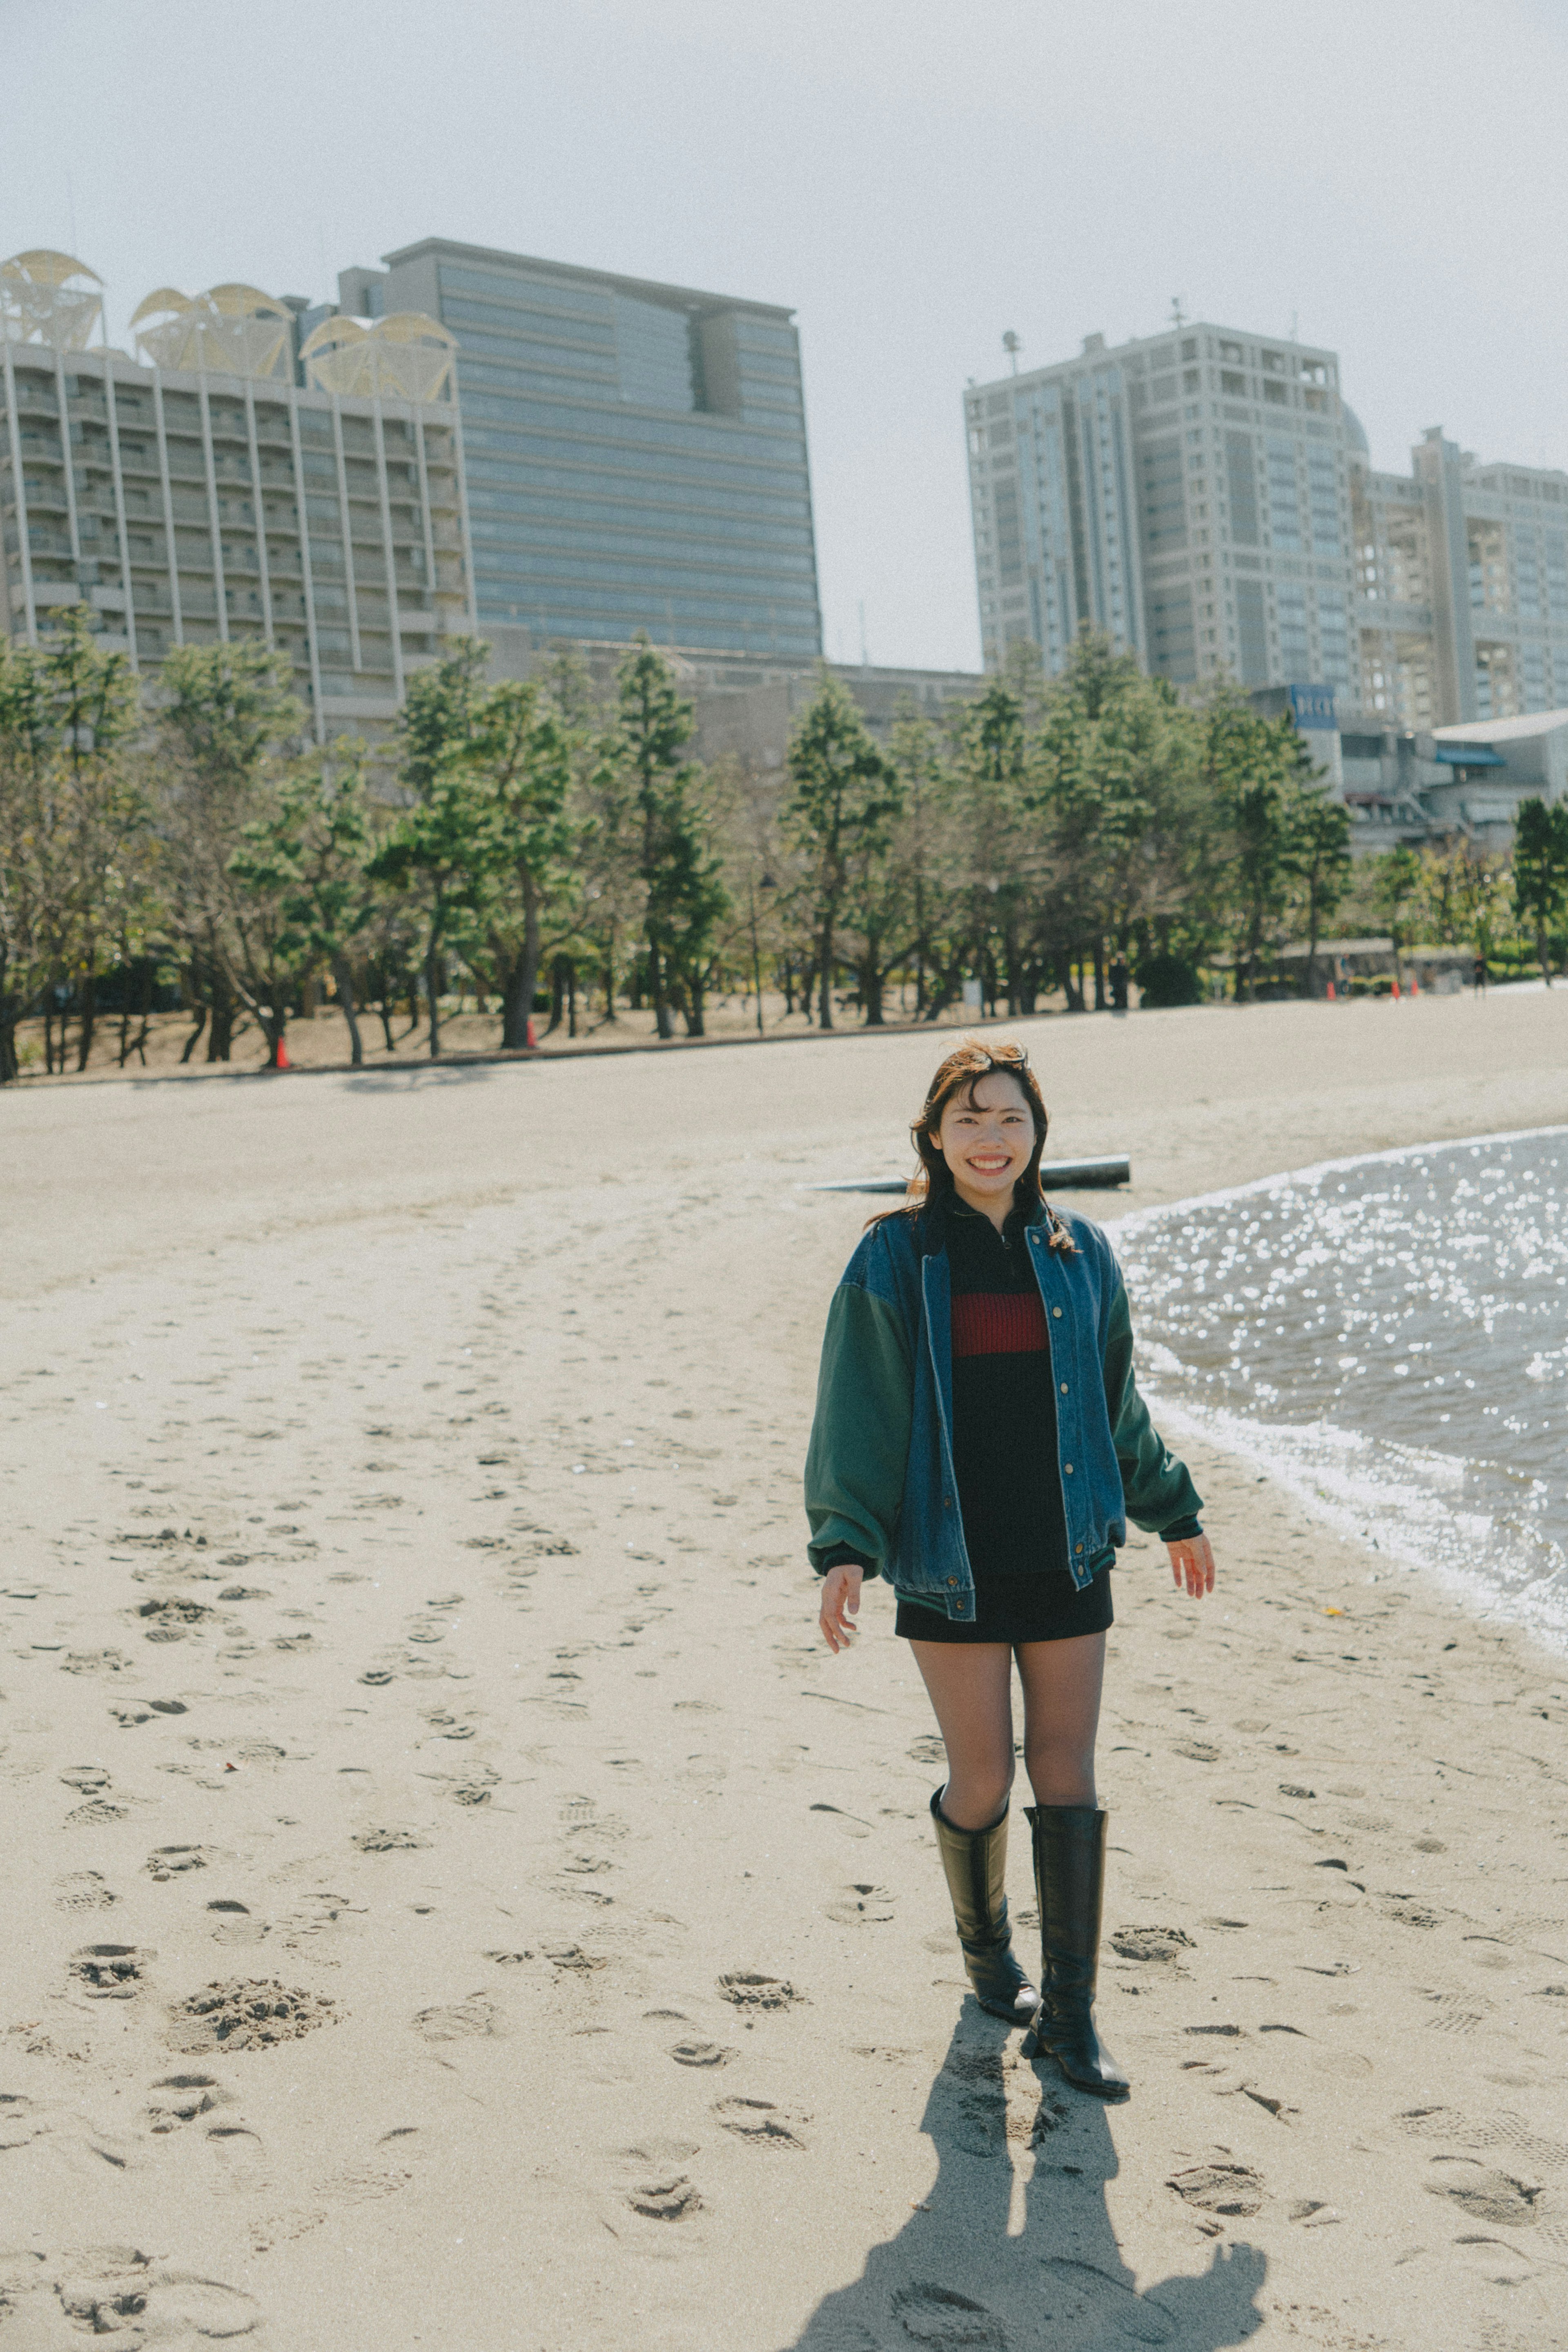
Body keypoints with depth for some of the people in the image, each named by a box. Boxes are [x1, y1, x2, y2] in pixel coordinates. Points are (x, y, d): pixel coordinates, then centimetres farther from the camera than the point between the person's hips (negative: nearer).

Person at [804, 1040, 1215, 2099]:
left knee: (1069, 1783, 3)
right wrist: (844, 1546, -15)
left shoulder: (1078, 1253, 5)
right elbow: (858, 1413, -5)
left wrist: (1173, 1511, 24)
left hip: (1066, 1560, 3)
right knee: (982, 1782, 5)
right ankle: (987, 1951, 34)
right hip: (952, 1564, -3)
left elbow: (1117, 1402, 17)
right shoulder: (894, 1260, -4)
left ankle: (1071, 2014, 13)